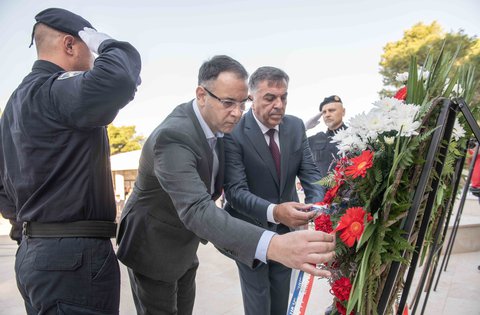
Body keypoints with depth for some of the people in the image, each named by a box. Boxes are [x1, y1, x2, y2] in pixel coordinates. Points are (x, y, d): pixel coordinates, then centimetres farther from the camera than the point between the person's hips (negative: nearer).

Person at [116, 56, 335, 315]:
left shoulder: (216, 123, -8)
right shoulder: (172, 136, -34)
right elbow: (195, 209, -47)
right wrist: (272, 246, -58)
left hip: (184, 248, 7)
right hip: (153, 249, -7)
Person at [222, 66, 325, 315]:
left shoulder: (296, 126, -5)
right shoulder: (234, 133, -22)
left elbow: (309, 172, -6)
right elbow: (236, 191, -28)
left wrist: (317, 203, -28)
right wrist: (274, 212, -45)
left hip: (287, 228, 5)